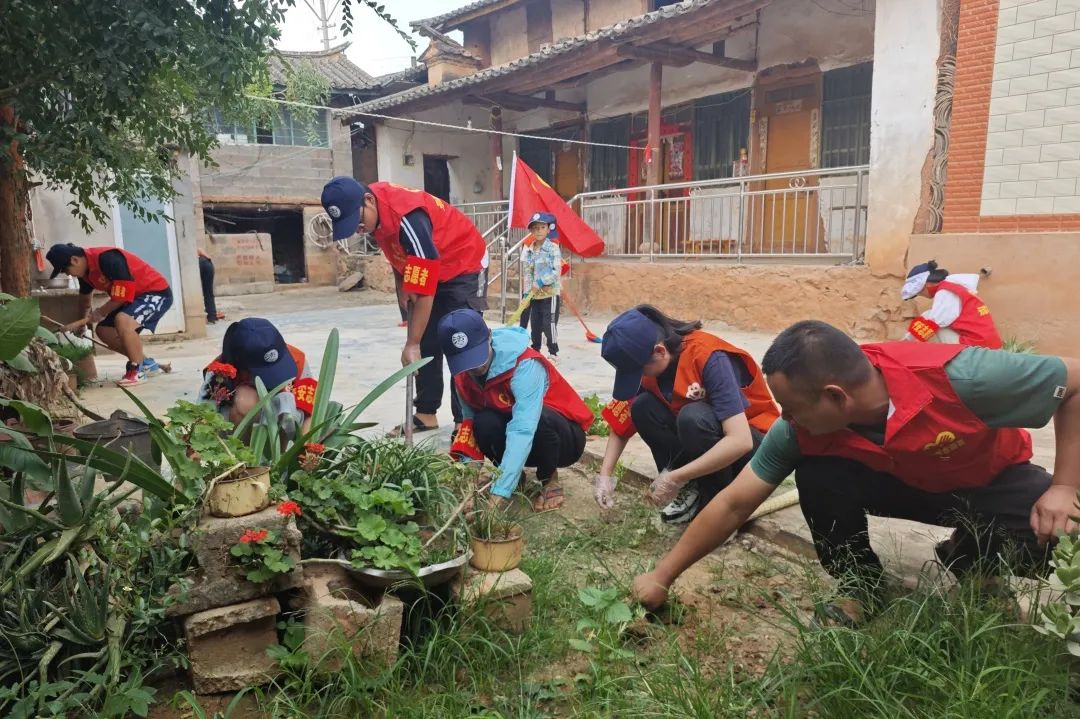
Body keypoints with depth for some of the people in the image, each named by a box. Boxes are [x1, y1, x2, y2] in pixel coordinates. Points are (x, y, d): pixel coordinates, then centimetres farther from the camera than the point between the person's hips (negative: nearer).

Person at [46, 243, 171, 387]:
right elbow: (85, 298, 24)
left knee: (122, 320, -32)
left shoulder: (108, 259, -26)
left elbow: (123, 296, -23)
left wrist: (100, 313, -10)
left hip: (156, 292, -10)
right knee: (103, 331, 7)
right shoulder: (86, 269, 4)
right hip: (136, 297, 10)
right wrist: (83, 322, 23)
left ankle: (138, 370, -17)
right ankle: (147, 364, 14)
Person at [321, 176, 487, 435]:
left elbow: (424, 291, -36)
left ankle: (465, 420, -8)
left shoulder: (408, 218, -37)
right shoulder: (373, 209, -11)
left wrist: (411, 344, -32)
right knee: (426, 344, 6)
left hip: (463, 266, -8)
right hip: (424, 268, 8)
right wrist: (401, 285, 4)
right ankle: (426, 413, 13)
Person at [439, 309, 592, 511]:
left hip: (565, 436, -4)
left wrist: (500, 494, -48)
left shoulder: (524, 365, -33)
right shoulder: (463, 374, -11)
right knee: (484, 424, -27)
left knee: (542, 418, -38)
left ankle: (549, 480, -8)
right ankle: (516, 476, 2)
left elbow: (523, 430, -41)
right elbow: (469, 422, -10)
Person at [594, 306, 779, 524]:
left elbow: (740, 441, -37)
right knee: (642, 407, -18)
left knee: (693, 417, -35)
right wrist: (605, 475, -14)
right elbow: (621, 425, -1)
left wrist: (674, 478, -33)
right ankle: (692, 489, -5)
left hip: (754, 439, -6)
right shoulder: (650, 363, -11)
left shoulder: (708, 357, -30)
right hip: (708, 440, 6)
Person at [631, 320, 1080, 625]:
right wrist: (662, 577, -19)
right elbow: (733, 504, -21)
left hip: (993, 481, -1)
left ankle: (968, 560, 4)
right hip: (904, 482, 1)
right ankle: (859, 584, -1)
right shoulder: (802, 430, -28)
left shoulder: (958, 377, -40)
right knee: (817, 475, -28)